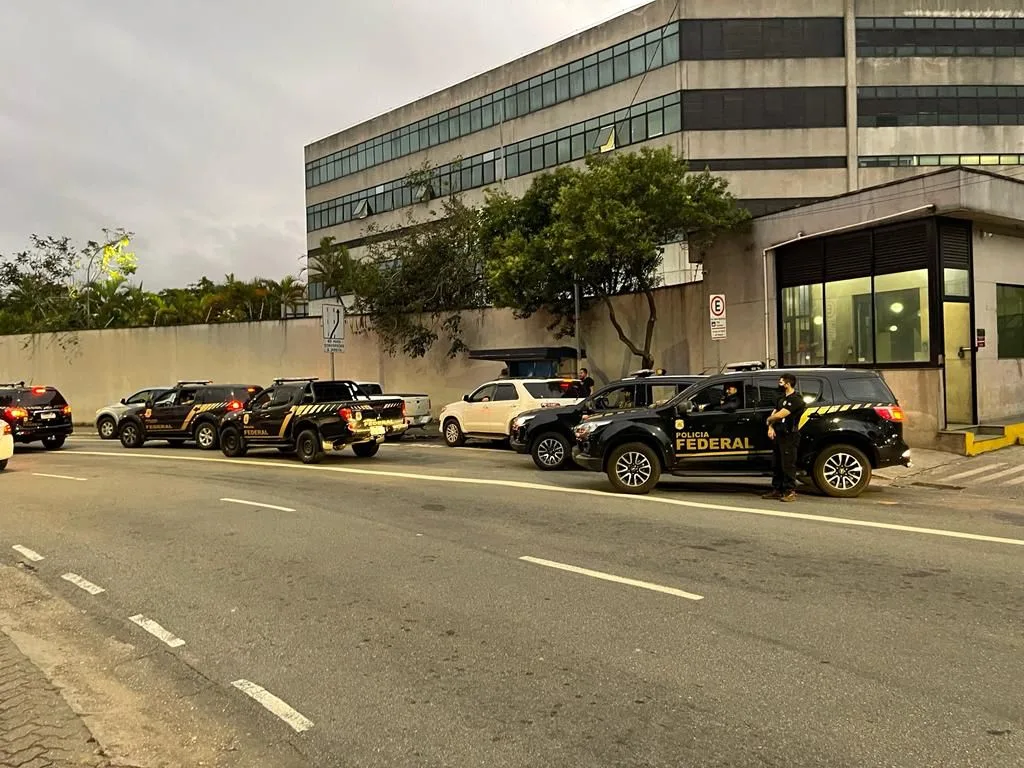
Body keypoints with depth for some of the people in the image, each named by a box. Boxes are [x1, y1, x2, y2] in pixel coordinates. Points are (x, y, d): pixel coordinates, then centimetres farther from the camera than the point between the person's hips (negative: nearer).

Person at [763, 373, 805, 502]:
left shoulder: (796, 399, -13)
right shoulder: (782, 398, 19)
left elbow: (780, 415, -21)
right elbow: (774, 413, 17)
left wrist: (769, 419, -2)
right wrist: (771, 427, 0)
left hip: (789, 436, -10)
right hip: (779, 435, 10)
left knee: (788, 465, -8)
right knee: (776, 464, 12)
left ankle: (790, 492, -4)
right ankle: (777, 490, 19)